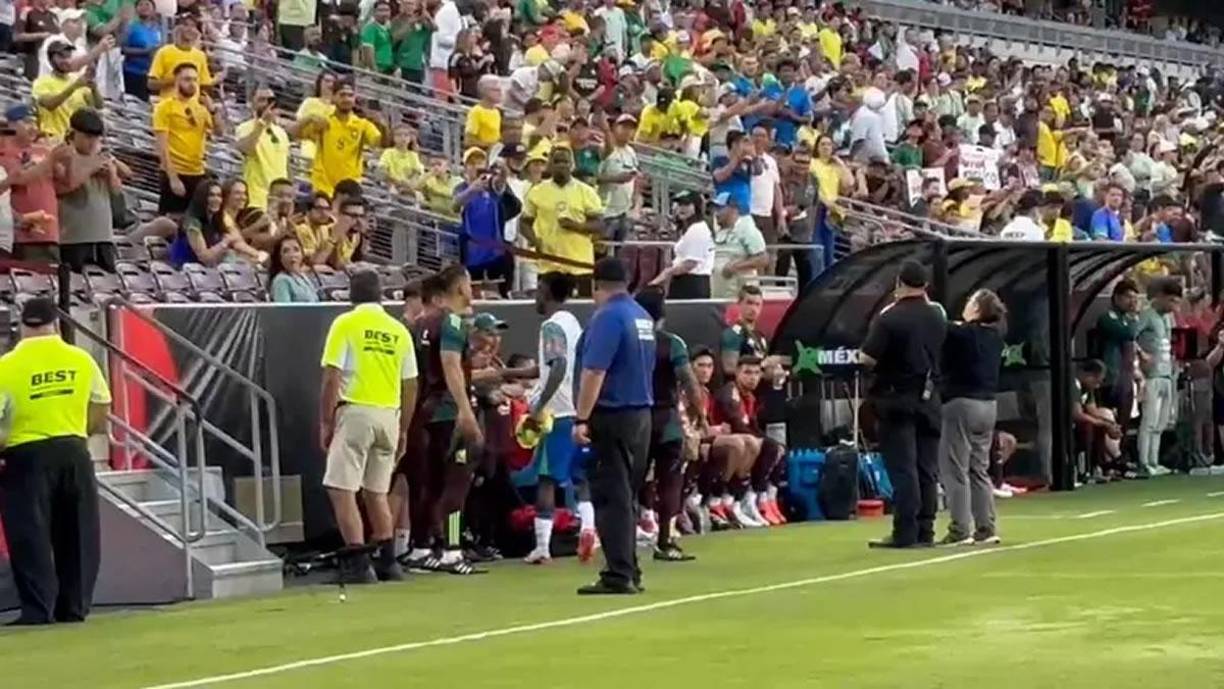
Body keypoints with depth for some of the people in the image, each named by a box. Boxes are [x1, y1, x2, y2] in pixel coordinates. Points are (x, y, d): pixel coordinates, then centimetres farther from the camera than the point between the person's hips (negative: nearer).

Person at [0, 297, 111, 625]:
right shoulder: (81, 360, 3)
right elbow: (99, 415, 10)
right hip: (73, 451, 3)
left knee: (30, 536, 1)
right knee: (76, 534, 12)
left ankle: (38, 609, -2)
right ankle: (74, 607, 15)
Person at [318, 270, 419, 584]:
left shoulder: (345, 324, -2)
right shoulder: (399, 331, 9)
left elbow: (332, 378, -8)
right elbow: (410, 386, 11)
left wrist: (325, 422, -1)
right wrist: (403, 429, 20)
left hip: (355, 412, -5)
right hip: (389, 416, 5)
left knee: (341, 490, -4)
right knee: (377, 492, 16)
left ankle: (358, 562, -13)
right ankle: (388, 562, 15)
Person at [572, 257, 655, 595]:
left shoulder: (608, 316, -13)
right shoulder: (642, 316, 11)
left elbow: (594, 372, -20)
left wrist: (582, 419, -19)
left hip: (613, 416, -8)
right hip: (641, 415, 8)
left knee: (611, 497, -6)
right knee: (627, 496, 14)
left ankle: (619, 575, -9)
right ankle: (629, 571, 17)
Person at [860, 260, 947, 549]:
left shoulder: (889, 317, -14)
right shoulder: (937, 316, 4)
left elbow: (867, 358, -16)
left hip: (897, 399, -5)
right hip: (929, 399, 5)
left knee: (902, 469, -3)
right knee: (927, 468, 9)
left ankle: (905, 533, -5)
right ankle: (925, 531, 11)